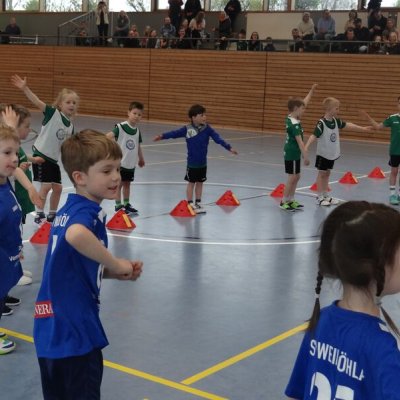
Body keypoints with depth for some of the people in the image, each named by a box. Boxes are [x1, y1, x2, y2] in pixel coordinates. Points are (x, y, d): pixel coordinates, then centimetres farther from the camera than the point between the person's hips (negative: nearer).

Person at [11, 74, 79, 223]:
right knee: (46, 185, -13)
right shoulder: (53, 113, -11)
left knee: (57, 188, 11)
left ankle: (52, 215, 27)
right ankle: (39, 214, 1)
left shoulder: (70, 126, 6)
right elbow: (37, 102, -24)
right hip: (41, 155, -7)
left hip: (53, 159, 7)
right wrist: (25, 88, -36)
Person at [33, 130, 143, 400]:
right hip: (74, 332, -9)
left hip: (53, 330, 9)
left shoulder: (70, 210, 11)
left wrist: (119, 272, 3)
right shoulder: (87, 211, -18)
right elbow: (76, 235, -43)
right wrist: (116, 264, -27)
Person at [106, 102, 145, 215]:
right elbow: (109, 136, -26)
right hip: (120, 162, -6)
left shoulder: (137, 131, 5)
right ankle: (118, 205, 13)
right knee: (119, 183, 3)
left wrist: (141, 159, 25)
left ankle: (126, 204, 28)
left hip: (131, 163, 6)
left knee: (127, 184, 16)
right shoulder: (120, 127, -15)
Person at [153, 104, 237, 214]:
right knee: (191, 183, 8)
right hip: (192, 163, -2)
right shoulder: (187, 129, -12)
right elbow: (175, 133, -5)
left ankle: (198, 203, 26)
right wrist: (162, 136, -11)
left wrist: (229, 147, -18)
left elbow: (217, 138, -11)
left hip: (202, 163, 3)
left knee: (200, 182, 14)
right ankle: (190, 204, 17)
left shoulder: (207, 129, -7)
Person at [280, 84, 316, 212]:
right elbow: (299, 141, -26)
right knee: (292, 178, -3)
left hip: (292, 153, 10)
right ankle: (284, 202, 5)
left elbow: (304, 102, 16)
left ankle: (291, 200, 21)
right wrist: (306, 156, -27)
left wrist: (312, 90, 21)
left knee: (296, 177, 14)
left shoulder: (290, 118, 5)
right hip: (292, 154, -10)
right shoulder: (294, 124, -21)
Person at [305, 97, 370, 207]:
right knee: (321, 174, 2)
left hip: (332, 154, 7)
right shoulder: (321, 123, -22)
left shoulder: (336, 121, 0)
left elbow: (348, 125, 14)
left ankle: (326, 195, 24)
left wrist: (362, 129, 23)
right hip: (323, 154, -7)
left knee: (327, 173, 15)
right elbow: (313, 136, -29)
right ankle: (320, 197, 10)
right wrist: (306, 148, -43)